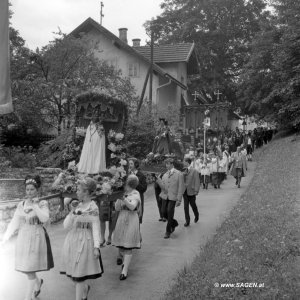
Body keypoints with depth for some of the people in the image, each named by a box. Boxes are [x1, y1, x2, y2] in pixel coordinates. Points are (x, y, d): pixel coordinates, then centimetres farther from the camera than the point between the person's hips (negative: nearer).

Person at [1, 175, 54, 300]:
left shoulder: (42, 204, -7)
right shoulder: (21, 205, 6)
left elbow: (44, 219, -23)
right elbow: (14, 223, 9)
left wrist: (35, 205, -21)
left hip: (36, 239, -5)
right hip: (23, 239, 5)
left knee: (30, 272, -3)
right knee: (25, 269, 13)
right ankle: (38, 282, 43)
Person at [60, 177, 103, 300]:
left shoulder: (93, 207, -10)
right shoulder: (77, 205, 6)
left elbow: (96, 228, -11)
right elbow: (66, 226, 1)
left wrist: (96, 246, -16)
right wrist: (72, 212, -13)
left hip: (84, 243, -6)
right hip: (72, 241, 6)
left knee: (79, 276, 0)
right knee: (72, 273, 15)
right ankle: (85, 288, 42)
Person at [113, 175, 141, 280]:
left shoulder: (135, 194, -7)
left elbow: (132, 206, -26)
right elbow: (117, 208, 5)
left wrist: (124, 199, -41)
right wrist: (119, 198, -10)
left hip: (131, 221, -6)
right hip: (121, 220, 6)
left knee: (128, 247, -7)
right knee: (120, 245, 12)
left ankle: (124, 271, -5)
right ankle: (125, 262, 39)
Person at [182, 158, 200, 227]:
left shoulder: (194, 171, -10)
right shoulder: (184, 171, 8)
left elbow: (197, 181, -11)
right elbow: (183, 180, 12)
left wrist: (196, 190, -16)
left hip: (191, 191, -5)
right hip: (185, 191, 5)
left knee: (193, 205, 10)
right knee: (186, 206, 2)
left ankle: (196, 216, 37)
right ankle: (187, 221, 8)